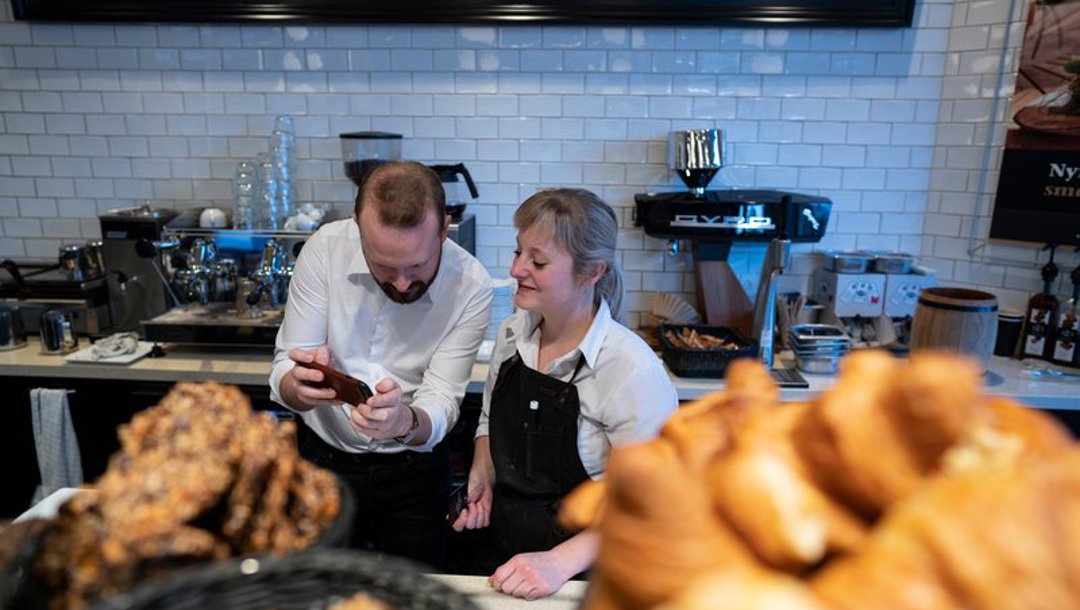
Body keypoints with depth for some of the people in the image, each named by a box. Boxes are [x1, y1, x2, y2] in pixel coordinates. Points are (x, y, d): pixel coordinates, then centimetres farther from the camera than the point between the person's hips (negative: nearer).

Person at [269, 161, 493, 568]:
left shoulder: (471, 286, -20)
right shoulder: (326, 249, -18)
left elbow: (443, 402, -18)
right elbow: (285, 371, -14)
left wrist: (406, 421, -41)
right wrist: (300, 387, -38)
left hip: (414, 470, 0)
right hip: (323, 457, 1)